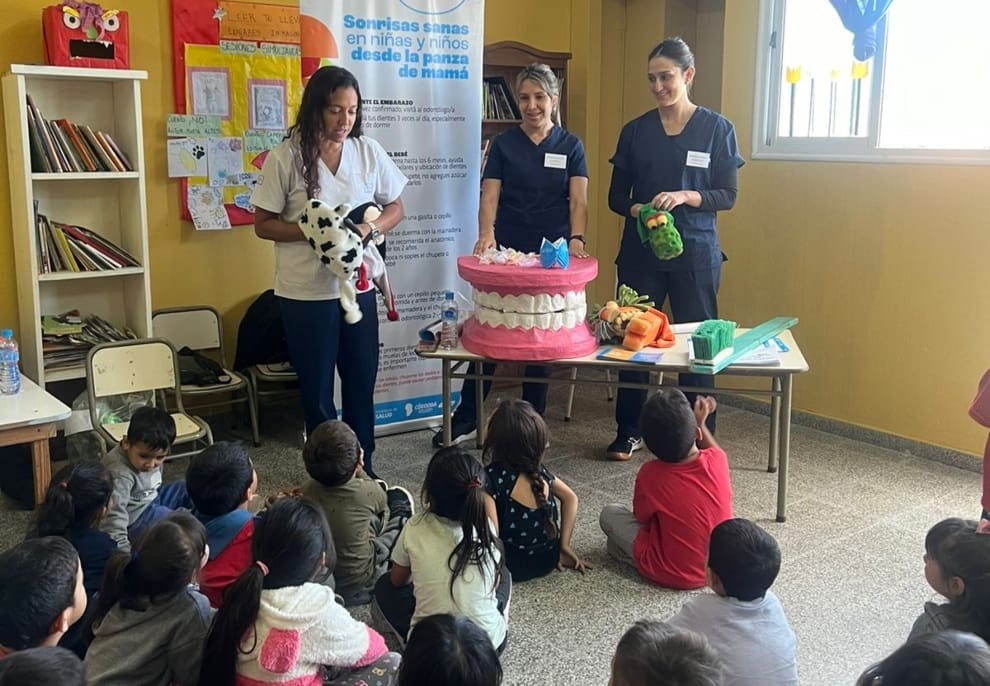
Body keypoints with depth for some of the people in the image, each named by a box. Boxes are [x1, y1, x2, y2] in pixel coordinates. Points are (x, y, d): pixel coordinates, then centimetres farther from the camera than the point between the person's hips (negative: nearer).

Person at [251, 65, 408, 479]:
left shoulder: (368, 151, 1)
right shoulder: (285, 157, -9)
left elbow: (396, 208, 9)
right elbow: (263, 225, -5)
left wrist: (370, 229, -11)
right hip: (306, 293, -3)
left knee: (362, 383, 13)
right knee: (316, 389, 10)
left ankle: (364, 469, 30)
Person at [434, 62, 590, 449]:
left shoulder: (570, 146, 5)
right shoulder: (503, 144, 6)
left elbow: (578, 201, -4)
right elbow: (489, 197, -3)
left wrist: (577, 239, -23)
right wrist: (486, 235, -23)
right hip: (507, 251, 0)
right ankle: (465, 419, 6)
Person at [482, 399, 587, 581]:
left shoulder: (493, 476, -19)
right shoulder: (538, 470, 2)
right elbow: (570, 498, 12)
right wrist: (564, 545, 13)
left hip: (512, 565, -5)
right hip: (548, 560, 5)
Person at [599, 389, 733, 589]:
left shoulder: (649, 474, -23)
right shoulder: (717, 462, -15)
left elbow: (642, 518, -3)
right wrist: (700, 422, 20)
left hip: (671, 575, -3)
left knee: (609, 514, 5)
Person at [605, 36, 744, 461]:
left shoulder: (717, 129, 1)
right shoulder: (635, 131, 7)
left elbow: (727, 195, -2)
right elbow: (616, 196, 8)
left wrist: (685, 196, -19)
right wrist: (637, 210, -14)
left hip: (695, 254, -2)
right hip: (640, 251, 2)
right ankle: (628, 433, 17)